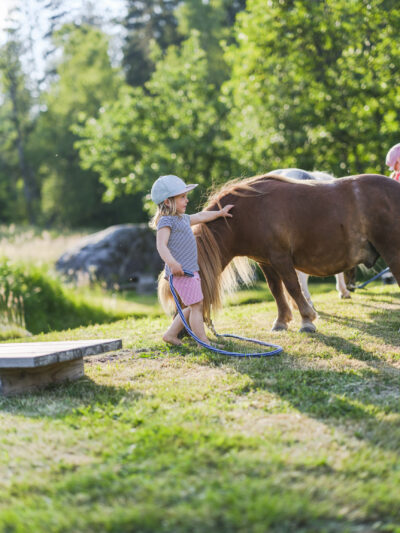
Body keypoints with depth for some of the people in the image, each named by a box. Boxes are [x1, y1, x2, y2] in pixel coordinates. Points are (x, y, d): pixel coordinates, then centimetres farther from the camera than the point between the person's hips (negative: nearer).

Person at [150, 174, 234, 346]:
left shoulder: (183, 218, 19)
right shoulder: (166, 221, -12)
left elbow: (201, 216, 38)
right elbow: (161, 245, -25)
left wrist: (220, 213, 50)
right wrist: (171, 262, -40)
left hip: (191, 269, 10)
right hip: (180, 271, -10)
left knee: (194, 307, 16)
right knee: (196, 306, -9)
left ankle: (171, 334, 23)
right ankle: (204, 343, -5)